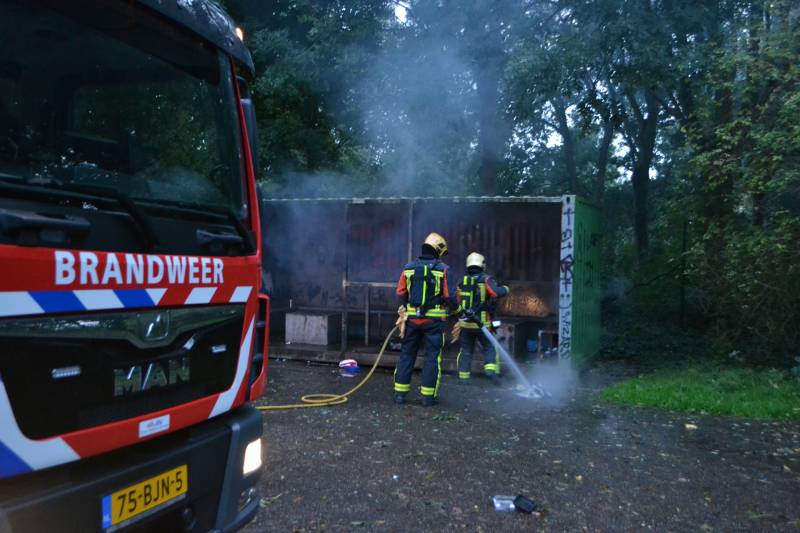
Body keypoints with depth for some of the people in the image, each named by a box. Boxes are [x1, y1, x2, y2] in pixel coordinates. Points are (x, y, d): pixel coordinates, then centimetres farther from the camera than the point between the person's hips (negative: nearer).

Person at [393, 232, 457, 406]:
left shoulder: (408, 268, 4)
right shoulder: (444, 270, -6)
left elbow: (400, 293, 7)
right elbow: (450, 296, -9)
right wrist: (455, 307, 11)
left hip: (412, 318, 3)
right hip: (434, 320, -3)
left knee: (406, 355, 12)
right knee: (432, 357, 6)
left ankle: (400, 393, 14)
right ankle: (428, 396, 9)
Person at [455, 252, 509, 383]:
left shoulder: (462, 282, 7)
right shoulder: (485, 279, -7)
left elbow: (457, 302, 10)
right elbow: (496, 293, -20)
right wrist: (505, 289, -2)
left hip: (465, 323, 4)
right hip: (482, 323, -4)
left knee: (466, 350, 11)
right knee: (490, 347, 7)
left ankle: (463, 377, 12)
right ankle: (491, 369, -12)